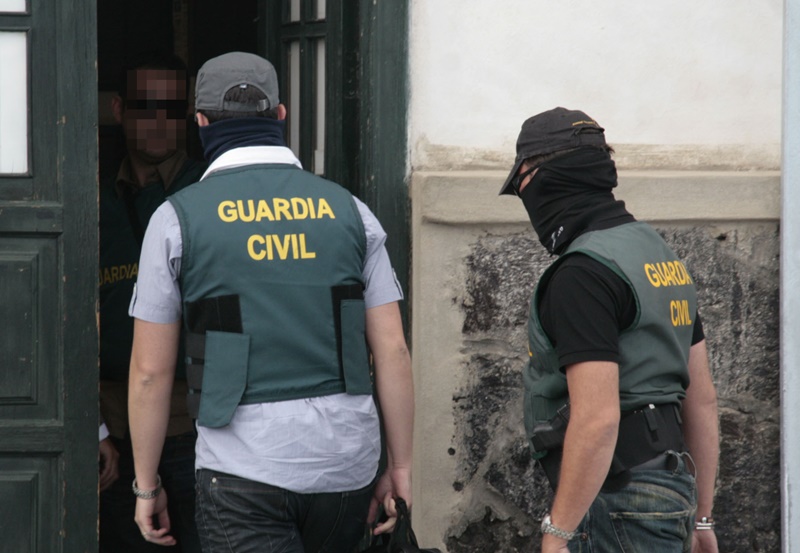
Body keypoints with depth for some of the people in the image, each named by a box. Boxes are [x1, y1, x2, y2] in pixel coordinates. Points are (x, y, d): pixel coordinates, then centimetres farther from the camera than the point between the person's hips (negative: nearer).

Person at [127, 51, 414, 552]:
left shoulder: (179, 217, 0)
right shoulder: (349, 211, 7)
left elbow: (151, 371, 0)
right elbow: (393, 351, 3)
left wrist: (147, 485, 9)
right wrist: (399, 467, 10)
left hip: (245, 467, -3)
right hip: (347, 463, 3)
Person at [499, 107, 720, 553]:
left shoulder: (582, 275, -15)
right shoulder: (660, 253, 15)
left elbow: (597, 417, -23)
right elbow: (702, 397, 17)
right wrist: (700, 516, 21)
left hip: (622, 507, -10)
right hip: (670, 490, 10)